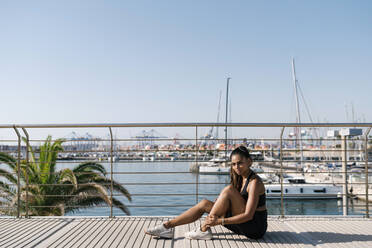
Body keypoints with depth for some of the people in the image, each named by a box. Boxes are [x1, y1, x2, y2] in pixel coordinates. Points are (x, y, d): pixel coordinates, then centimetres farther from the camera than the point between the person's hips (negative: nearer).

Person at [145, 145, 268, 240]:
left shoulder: (254, 182, -17)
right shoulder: (240, 179, 11)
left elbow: (248, 215, -24)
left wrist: (219, 221, -26)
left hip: (256, 227, -8)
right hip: (244, 225, 8)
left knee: (229, 190, -25)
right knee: (205, 203, -2)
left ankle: (204, 229, -18)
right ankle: (168, 226, -4)